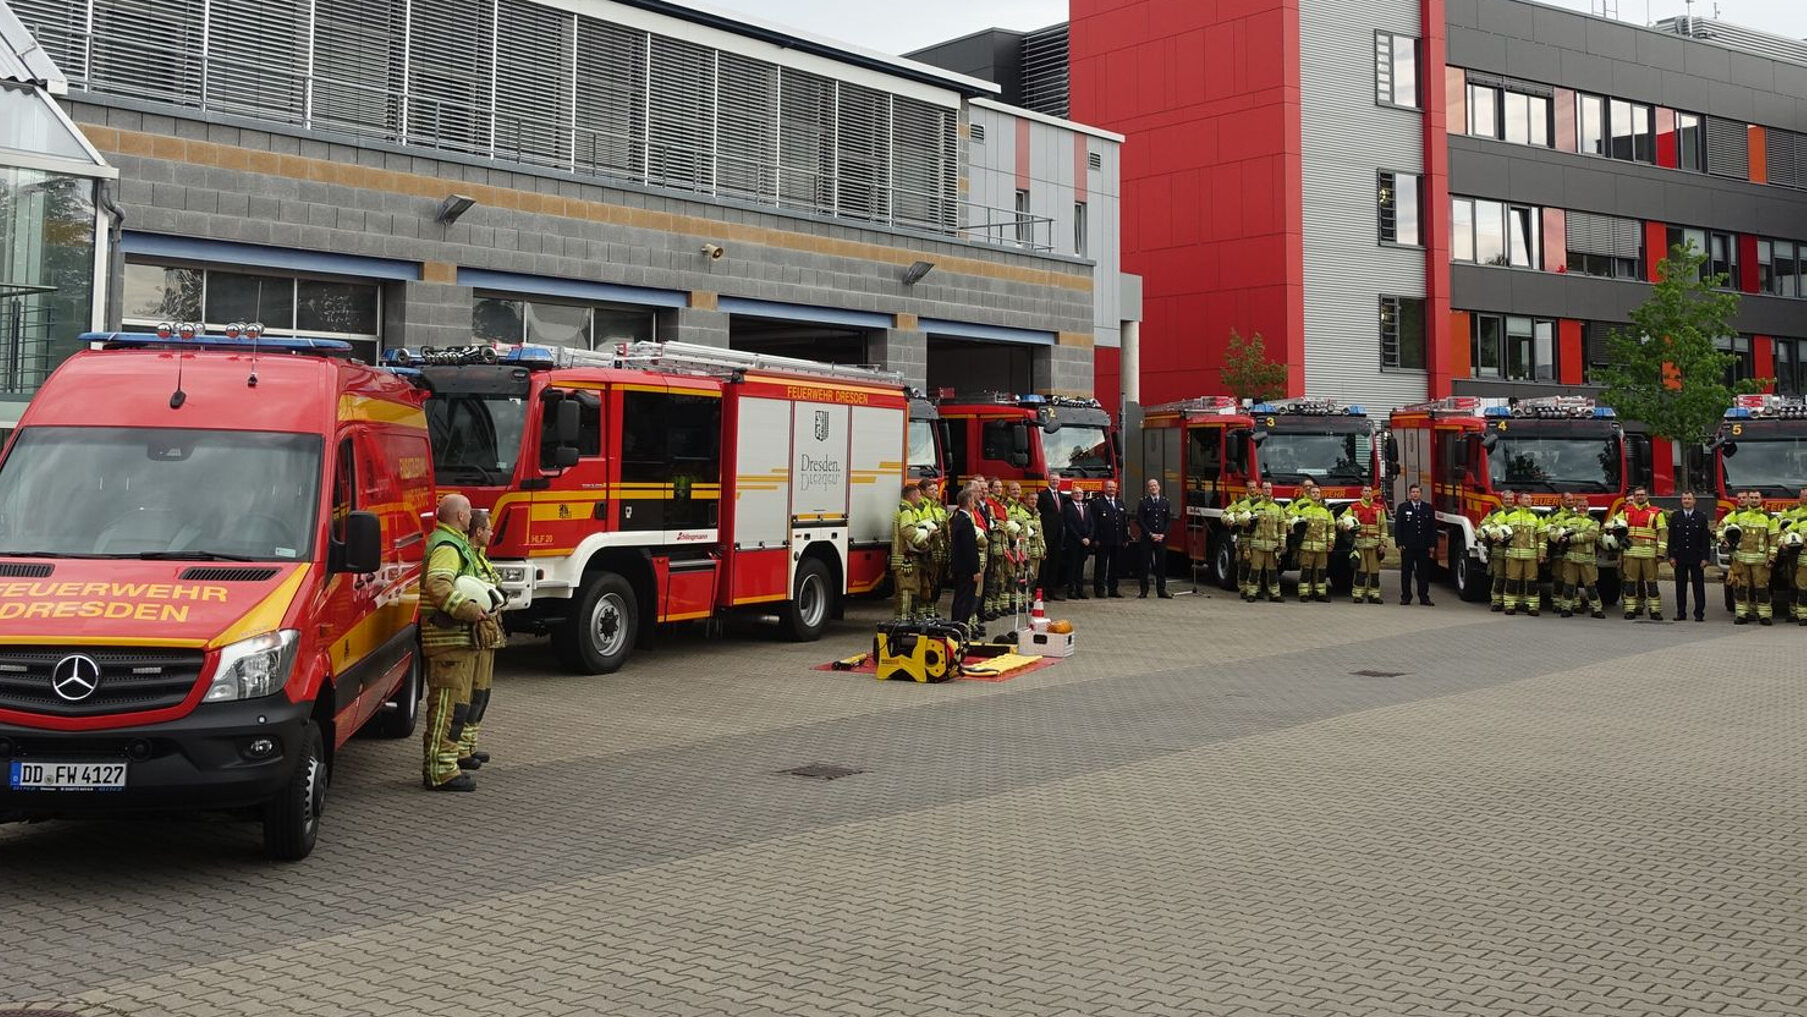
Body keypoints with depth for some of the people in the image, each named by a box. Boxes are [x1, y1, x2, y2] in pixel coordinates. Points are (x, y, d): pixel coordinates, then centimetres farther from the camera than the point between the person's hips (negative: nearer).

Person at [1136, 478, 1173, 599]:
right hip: (1147, 539, -2)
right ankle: (1144, 591, 4)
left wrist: (1163, 534, -6)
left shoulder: (1165, 503, 9)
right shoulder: (1143, 503, 1)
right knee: (1145, 564, 0)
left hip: (1161, 538, 2)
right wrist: (1150, 534, -11)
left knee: (1161, 564, 3)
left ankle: (1161, 590, 7)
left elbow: (1169, 520, 7)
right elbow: (1139, 521, -4)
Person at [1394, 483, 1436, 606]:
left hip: (1423, 547, 1)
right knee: (1406, 573, 4)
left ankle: (1424, 597, 6)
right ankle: (1406, 597, 9)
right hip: (1407, 547, -1)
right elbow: (1397, 527, 3)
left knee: (1424, 573, 2)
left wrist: (1432, 544, 2)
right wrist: (1399, 543, -6)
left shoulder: (1428, 508, 10)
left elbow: (1433, 528, 10)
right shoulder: (1403, 507, 6)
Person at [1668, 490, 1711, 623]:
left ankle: (1699, 613, 3)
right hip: (1680, 557, 1)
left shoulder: (1702, 517, 3)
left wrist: (1705, 558, -6)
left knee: (1698, 586, 1)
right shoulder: (1675, 516, 7)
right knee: (1680, 586, 4)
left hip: (1696, 557, -1)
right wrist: (1671, 556, -2)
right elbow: (1671, 538, 5)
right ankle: (1681, 612, 9)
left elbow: (1706, 539, 1)